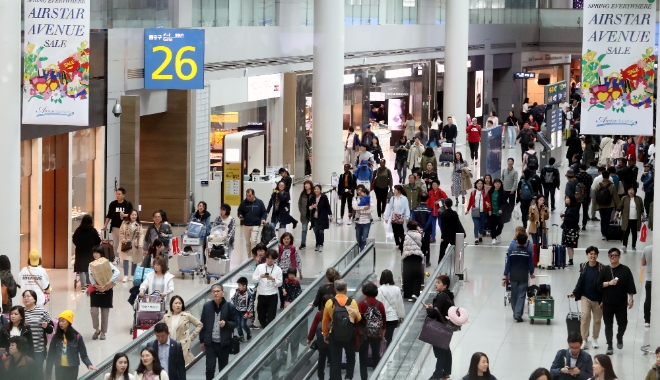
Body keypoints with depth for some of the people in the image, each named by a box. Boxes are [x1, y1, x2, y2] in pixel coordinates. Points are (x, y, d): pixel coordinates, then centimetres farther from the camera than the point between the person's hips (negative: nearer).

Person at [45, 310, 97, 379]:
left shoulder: (77, 337, -6)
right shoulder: (56, 337, 0)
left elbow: (83, 355, -5)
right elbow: (51, 356, 3)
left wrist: (89, 364, -25)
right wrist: (48, 374, 2)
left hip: (72, 369, -2)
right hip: (60, 369, 2)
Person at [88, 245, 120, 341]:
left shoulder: (107, 263, -2)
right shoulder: (91, 264, 3)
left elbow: (117, 272, -16)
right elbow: (90, 276, -11)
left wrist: (110, 282, -29)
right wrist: (96, 285, -28)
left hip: (106, 291, -1)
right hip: (95, 291, 1)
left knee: (105, 313, 3)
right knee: (94, 311, -8)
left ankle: (103, 332, 15)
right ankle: (96, 330, 12)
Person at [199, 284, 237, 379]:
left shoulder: (230, 307, -7)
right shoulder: (207, 306, -1)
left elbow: (235, 323, 0)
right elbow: (202, 324, 6)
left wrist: (226, 324, -21)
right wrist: (202, 341, 8)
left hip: (224, 343, 0)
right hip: (210, 343, 0)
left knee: (223, 369, 11)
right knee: (210, 368, -3)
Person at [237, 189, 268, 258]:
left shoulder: (259, 202, -2)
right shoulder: (244, 202, 1)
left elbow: (264, 212, 4)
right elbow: (239, 211, 11)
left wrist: (263, 219, -14)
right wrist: (240, 216, -11)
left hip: (256, 225, -3)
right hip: (246, 225, 3)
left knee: (253, 241, -17)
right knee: (247, 242, 10)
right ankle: (249, 257, 21)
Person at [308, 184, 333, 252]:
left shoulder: (324, 197, -7)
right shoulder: (312, 198, 3)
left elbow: (328, 206, -3)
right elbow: (308, 207, 10)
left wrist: (330, 215, -2)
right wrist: (312, 207, -13)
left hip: (322, 217, -4)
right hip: (314, 217, 4)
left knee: (321, 231, -7)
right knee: (316, 231, 6)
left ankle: (321, 245, 1)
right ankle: (318, 244, 19)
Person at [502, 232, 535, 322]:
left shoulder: (511, 250, -8)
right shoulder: (528, 251, -10)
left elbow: (508, 264, -6)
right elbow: (531, 264, -4)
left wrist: (505, 276, -2)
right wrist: (531, 273, 16)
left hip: (513, 276, 2)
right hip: (524, 277, -2)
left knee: (514, 295, 15)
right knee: (521, 295, 1)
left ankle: (515, 313, 25)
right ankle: (518, 314, -9)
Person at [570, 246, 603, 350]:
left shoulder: (601, 268, -9)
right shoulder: (584, 266, -1)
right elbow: (580, 282, 8)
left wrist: (603, 299, -11)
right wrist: (575, 293, 3)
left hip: (597, 298, -1)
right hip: (585, 297, 1)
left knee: (597, 320, 10)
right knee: (585, 316, -10)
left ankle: (595, 340, 27)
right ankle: (584, 340, -1)